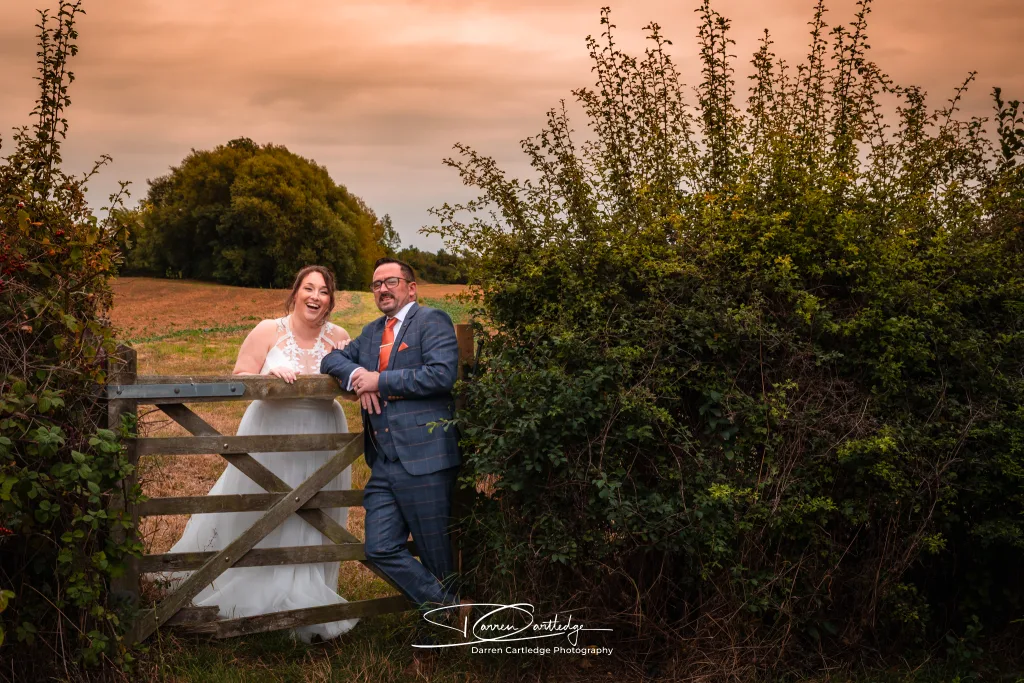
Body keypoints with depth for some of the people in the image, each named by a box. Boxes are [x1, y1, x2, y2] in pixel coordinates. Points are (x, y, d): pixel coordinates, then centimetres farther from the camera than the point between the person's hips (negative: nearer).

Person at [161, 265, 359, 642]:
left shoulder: (339, 338, 1)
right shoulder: (268, 331, -5)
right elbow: (239, 379, -6)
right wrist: (269, 375, -23)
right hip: (271, 435, -2)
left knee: (309, 522, 8)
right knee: (258, 516, 7)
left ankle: (302, 600, 21)